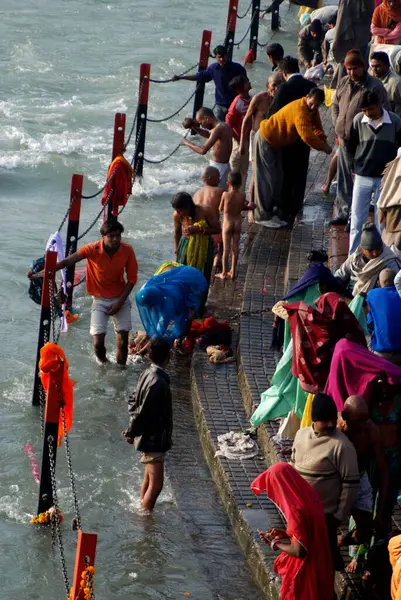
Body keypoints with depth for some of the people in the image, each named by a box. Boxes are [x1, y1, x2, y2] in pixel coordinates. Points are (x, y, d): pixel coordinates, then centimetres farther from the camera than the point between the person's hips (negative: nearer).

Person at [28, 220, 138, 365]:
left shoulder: (127, 250, -15)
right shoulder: (92, 250, -22)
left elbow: (132, 278, -5)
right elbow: (67, 262, -29)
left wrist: (120, 302, -12)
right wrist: (42, 274, -39)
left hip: (120, 299, 1)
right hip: (100, 300, -1)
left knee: (123, 342, -3)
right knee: (98, 343, -9)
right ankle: (104, 365, 23)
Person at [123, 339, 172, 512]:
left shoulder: (146, 374, 3)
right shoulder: (158, 382, -26)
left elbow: (133, 401, 12)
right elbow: (143, 412, -23)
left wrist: (132, 430, 9)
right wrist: (132, 433, -8)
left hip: (147, 437, 10)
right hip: (153, 440, -10)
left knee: (149, 478, 24)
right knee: (156, 484, -5)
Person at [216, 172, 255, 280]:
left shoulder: (225, 194, -15)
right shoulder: (242, 195, -9)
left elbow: (221, 209, -3)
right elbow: (241, 208, 0)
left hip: (227, 223, -2)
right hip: (238, 223, 2)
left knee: (226, 248, 4)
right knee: (235, 248, 11)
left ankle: (224, 273, 10)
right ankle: (233, 272, 16)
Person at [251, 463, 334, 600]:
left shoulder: (296, 510, -28)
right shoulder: (310, 497, 0)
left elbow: (298, 550, -25)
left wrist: (274, 543, -10)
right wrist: (281, 535, 7)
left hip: (303, 572, -8)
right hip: (317, 566, 8)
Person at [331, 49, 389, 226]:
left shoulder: (374, 86, -11)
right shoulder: (344, 83, 8)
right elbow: (335, 104, 20)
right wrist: (337, 126, 8)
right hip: (344, 139, 6)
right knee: (344, 180, 14)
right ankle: (343, 212, 24)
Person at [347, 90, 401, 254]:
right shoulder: (358, 120, -6)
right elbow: (350, 147, 8)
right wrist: (360, 163, 6)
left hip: (385, 179, -1)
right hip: (362, 178, 1)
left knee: (382, 223, 6)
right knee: (356, 221, 4)